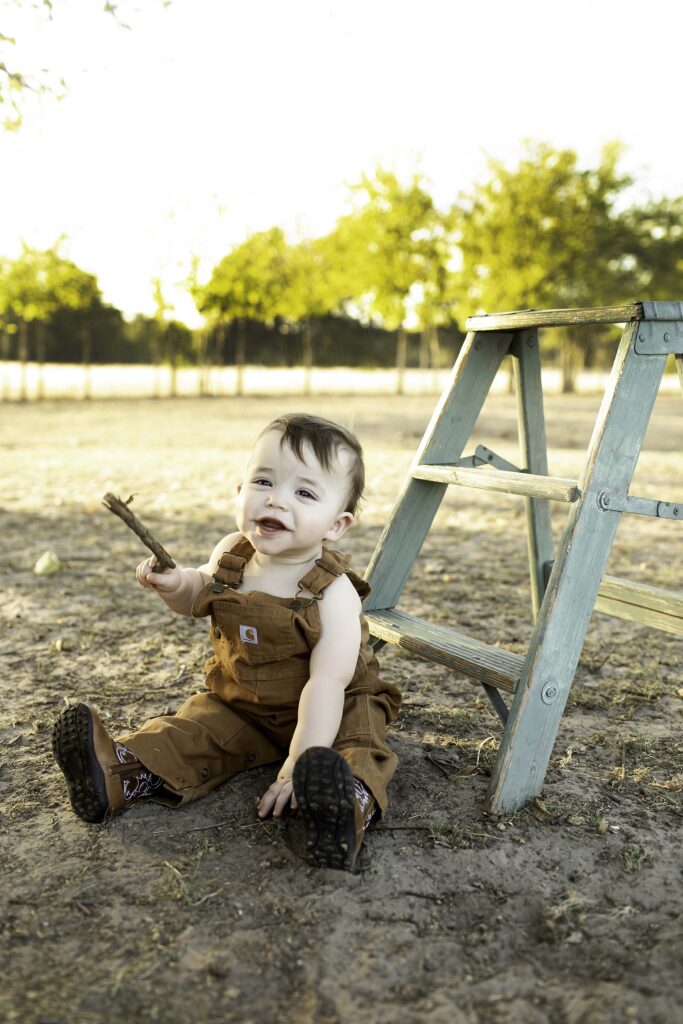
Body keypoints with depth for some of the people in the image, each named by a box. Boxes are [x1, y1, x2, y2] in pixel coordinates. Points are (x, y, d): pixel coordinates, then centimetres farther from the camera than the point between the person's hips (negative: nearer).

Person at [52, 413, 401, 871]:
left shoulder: (333, 593, -25)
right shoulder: (231, 555, -7)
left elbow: (327, 683, -31)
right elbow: (199, 595, 16)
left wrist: (299, 764, -39)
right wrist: (175, 584, -9)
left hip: (331, 710, -5)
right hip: (238, 704, 6)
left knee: (360, 745, -32)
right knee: (192, 730, -17)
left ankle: (349, 808, -57)